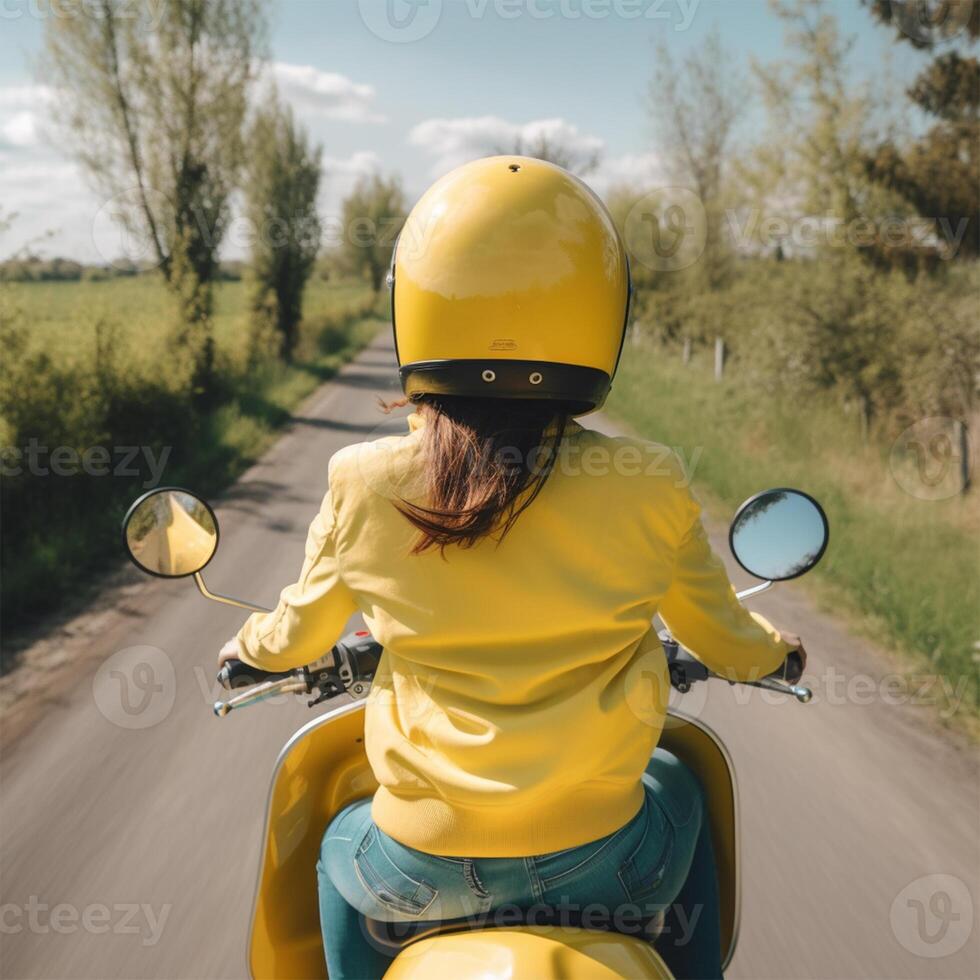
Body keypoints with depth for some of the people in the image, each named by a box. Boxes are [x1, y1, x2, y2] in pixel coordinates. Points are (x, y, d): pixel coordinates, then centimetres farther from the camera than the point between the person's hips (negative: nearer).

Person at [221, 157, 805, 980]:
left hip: (423, 867, 1)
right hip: (600, 862, 0)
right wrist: (778, 652, 28)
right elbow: (725, 637, 4)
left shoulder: (365, 485, -11)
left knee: (342, 847, 34)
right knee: (679, 790, 33)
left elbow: (299, 634, 6)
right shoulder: (647, 487, -13)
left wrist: (248, 645, 30)